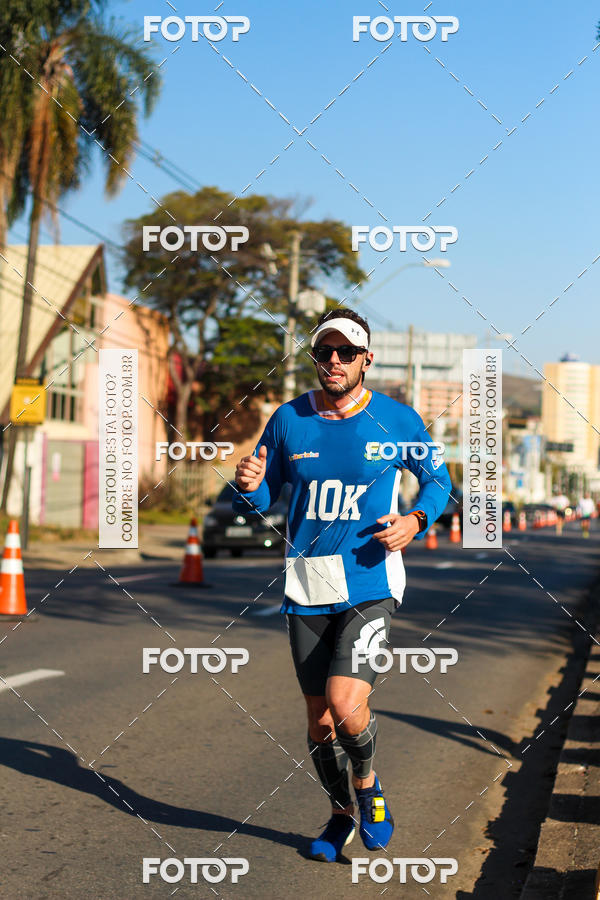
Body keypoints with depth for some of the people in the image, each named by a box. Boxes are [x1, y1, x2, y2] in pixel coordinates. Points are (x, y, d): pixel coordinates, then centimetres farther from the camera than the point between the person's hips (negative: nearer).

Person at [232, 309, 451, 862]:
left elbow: (438, 478, 13)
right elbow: (260, 502, 11)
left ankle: (369, 787, 13)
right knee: (320, 722, 10)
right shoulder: (288, 420, 3)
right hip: (307, 589, 3)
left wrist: (416, 520, -7)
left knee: (346, 705, -19)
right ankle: (342, 815, 35)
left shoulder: (398, 420, -2)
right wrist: (249, 487, -13)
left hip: (371, 583, -3)